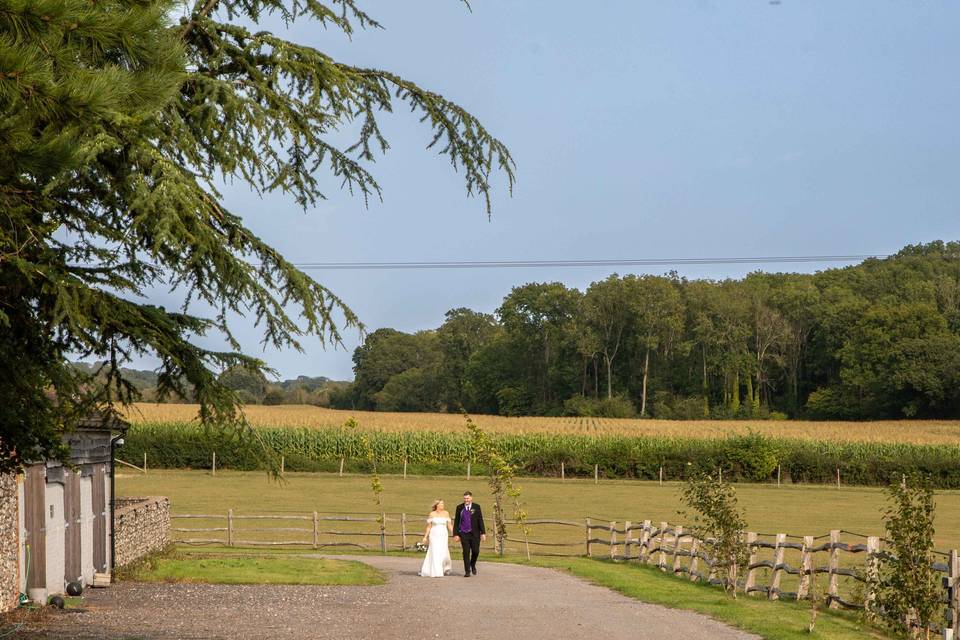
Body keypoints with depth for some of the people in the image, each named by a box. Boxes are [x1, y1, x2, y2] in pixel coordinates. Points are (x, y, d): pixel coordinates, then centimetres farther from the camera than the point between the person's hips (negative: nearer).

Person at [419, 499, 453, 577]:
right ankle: (436, 573, -3)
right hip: (434, 535, -1)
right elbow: (428, 526, 4)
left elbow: (449, 526, 5)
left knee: (443, 552, -4)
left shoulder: (446, 513, 4)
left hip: (443, 535, 1)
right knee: (435, 553, -7)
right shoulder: (432, 514, 0)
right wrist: (425, 537, 3)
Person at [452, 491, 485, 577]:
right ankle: (467, 571, 4)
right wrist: (456, 534, -1)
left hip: (474, 534, 0)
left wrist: (483, 533, -4)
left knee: (475, 551, 0)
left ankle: (473, 565, 30)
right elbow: (456, 521, 5)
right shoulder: (459, 508, 4)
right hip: (464, 534, 0)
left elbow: (480, 520, 1)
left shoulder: (476, 507, 2)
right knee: (466, 552, -2)